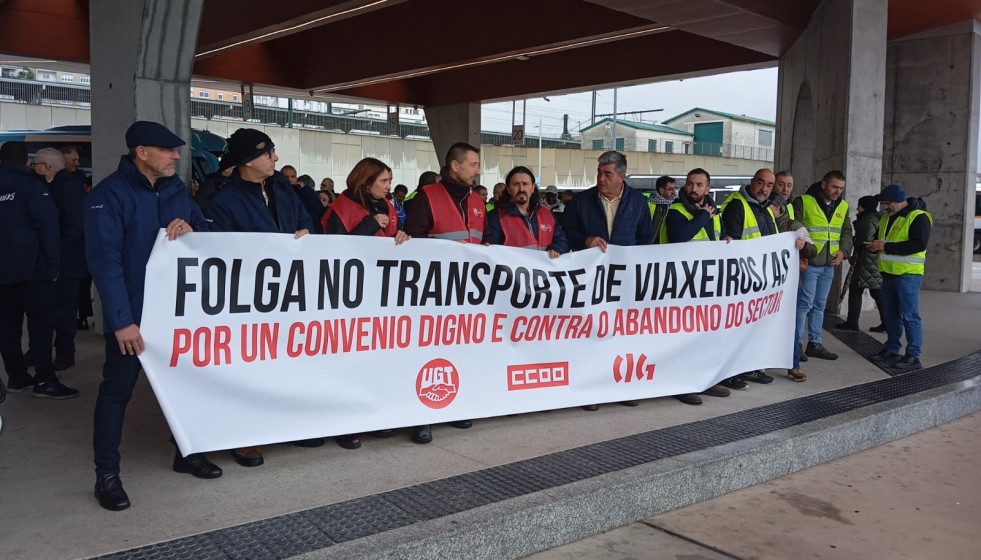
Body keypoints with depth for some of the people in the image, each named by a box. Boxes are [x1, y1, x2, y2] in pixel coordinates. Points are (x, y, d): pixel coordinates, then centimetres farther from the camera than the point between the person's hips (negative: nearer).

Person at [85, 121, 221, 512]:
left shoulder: (177, 188, 6)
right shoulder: (109, 194, -14)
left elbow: (208, 231, 11)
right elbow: (104, 261, -20)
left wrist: (190, 228, -14)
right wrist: (122, 320, -25)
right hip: (131, 314, -6)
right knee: (117, 389, 3)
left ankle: (186, 453, 32)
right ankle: (106, 474, 15)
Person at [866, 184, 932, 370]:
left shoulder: (918, 217, -13)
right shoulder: (887, 217, 13)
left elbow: (920, 244, -23)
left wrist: (886, 247, -24)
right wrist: (874, 245, 0)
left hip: (908, 274, -8)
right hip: (889, 273, 8)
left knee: (909, 315, -6)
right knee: (891, 314, 13)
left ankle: (913, 356, -2)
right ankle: (891, 350, 22)